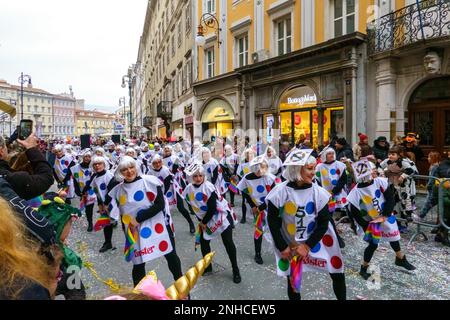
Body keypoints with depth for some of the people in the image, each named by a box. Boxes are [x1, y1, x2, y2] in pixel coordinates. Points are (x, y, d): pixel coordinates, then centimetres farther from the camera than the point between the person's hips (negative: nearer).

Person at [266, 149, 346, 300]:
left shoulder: (318, 192, -13)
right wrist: (282, 247, -8)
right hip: (288, 244, -1)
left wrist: (307, 246, -13)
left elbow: (323, 223, -8)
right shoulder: (280, 192, -17)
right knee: (293, 281, 13)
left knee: (338, 274, 7)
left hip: (314, 241, 1)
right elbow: (272, 222, -8)